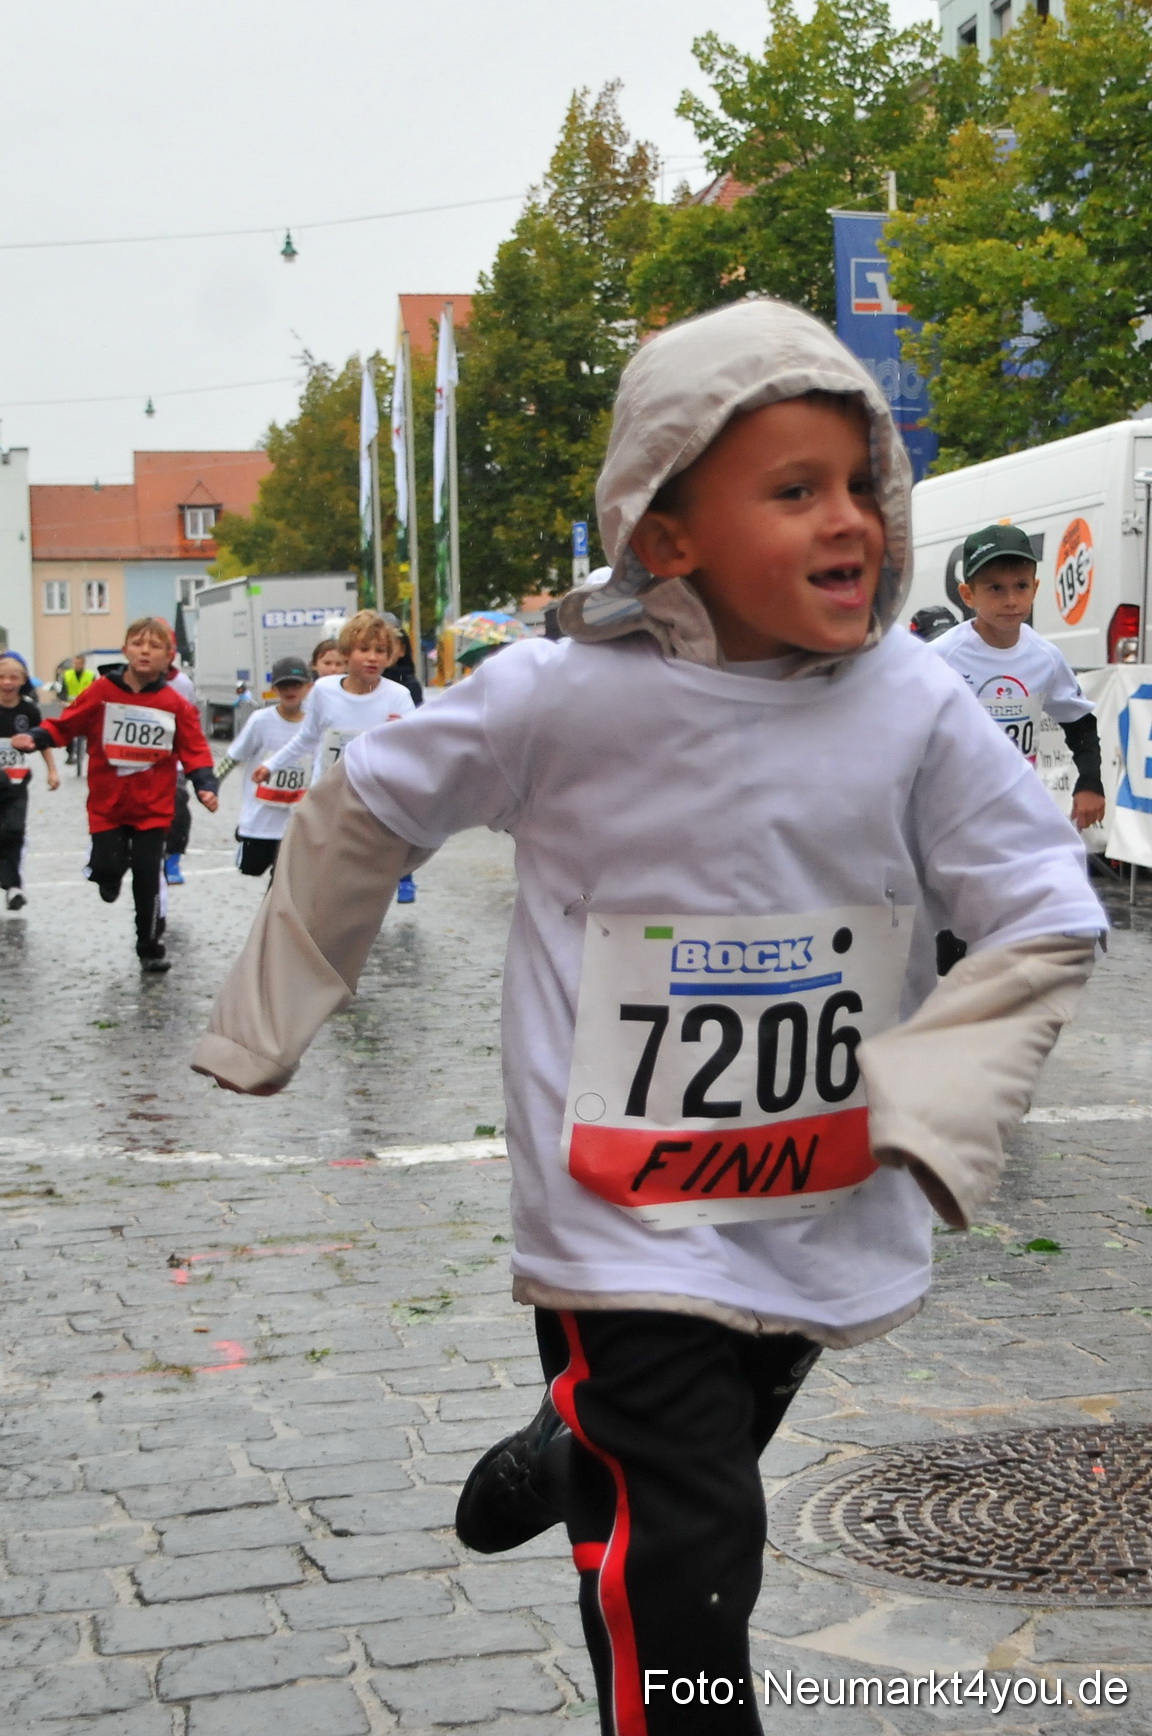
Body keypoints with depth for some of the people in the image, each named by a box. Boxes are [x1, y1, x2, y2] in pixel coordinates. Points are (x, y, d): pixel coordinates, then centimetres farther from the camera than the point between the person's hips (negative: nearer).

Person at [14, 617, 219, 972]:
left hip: (153, 808, 0)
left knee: (148, 877, 0)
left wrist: (206, 786, -17)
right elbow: (65, 725, -2)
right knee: (107, 869, -4)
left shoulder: (176, 705, -6)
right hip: (107, 805, 0)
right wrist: (35, 738, -18)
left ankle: (150, 948, 17)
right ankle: (111, 875, 37)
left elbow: (194, 751, -4)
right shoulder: (101, 692, -7)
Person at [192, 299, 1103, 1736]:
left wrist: (918, 1106, -18)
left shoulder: (913, 705, -12)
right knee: (682, 1571, -5)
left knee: (718, 1448, 28)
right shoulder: (564, 700, -17)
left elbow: (1046, 919, -5)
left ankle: (571, 1459, 60)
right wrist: (267, 1019, 6)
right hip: (629, 1223, -4)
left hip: (826, 1215, 4)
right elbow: (365, 811, -1)